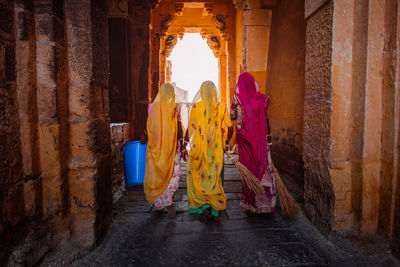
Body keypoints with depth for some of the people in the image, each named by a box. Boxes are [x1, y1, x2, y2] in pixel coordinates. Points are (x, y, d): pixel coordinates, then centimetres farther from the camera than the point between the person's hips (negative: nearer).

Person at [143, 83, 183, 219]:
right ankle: (168, 203, -9)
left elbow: (150, 127, 2)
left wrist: (145, 138, 19)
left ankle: (158, 202, 16)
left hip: (156, 146, 2)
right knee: (172, 173, 4)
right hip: (171, 145, -1)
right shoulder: (175, 108, -2)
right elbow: (178, 128, -1)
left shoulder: (153, 106, 0)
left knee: (156, 173, 12)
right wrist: (181, 143, 9)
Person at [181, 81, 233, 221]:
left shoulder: (195, 107, -6)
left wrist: (185, 146, 1)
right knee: (214, 177, 11)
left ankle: (202, 205, 1)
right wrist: (227, 140, 19)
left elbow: (190, 128, -7)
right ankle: (214, 207, 13)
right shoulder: (222, 107, -1)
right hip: (216, 148, 2)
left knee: (197, 177, 11)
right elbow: (230, 127, 1)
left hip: (198, 147, -2)